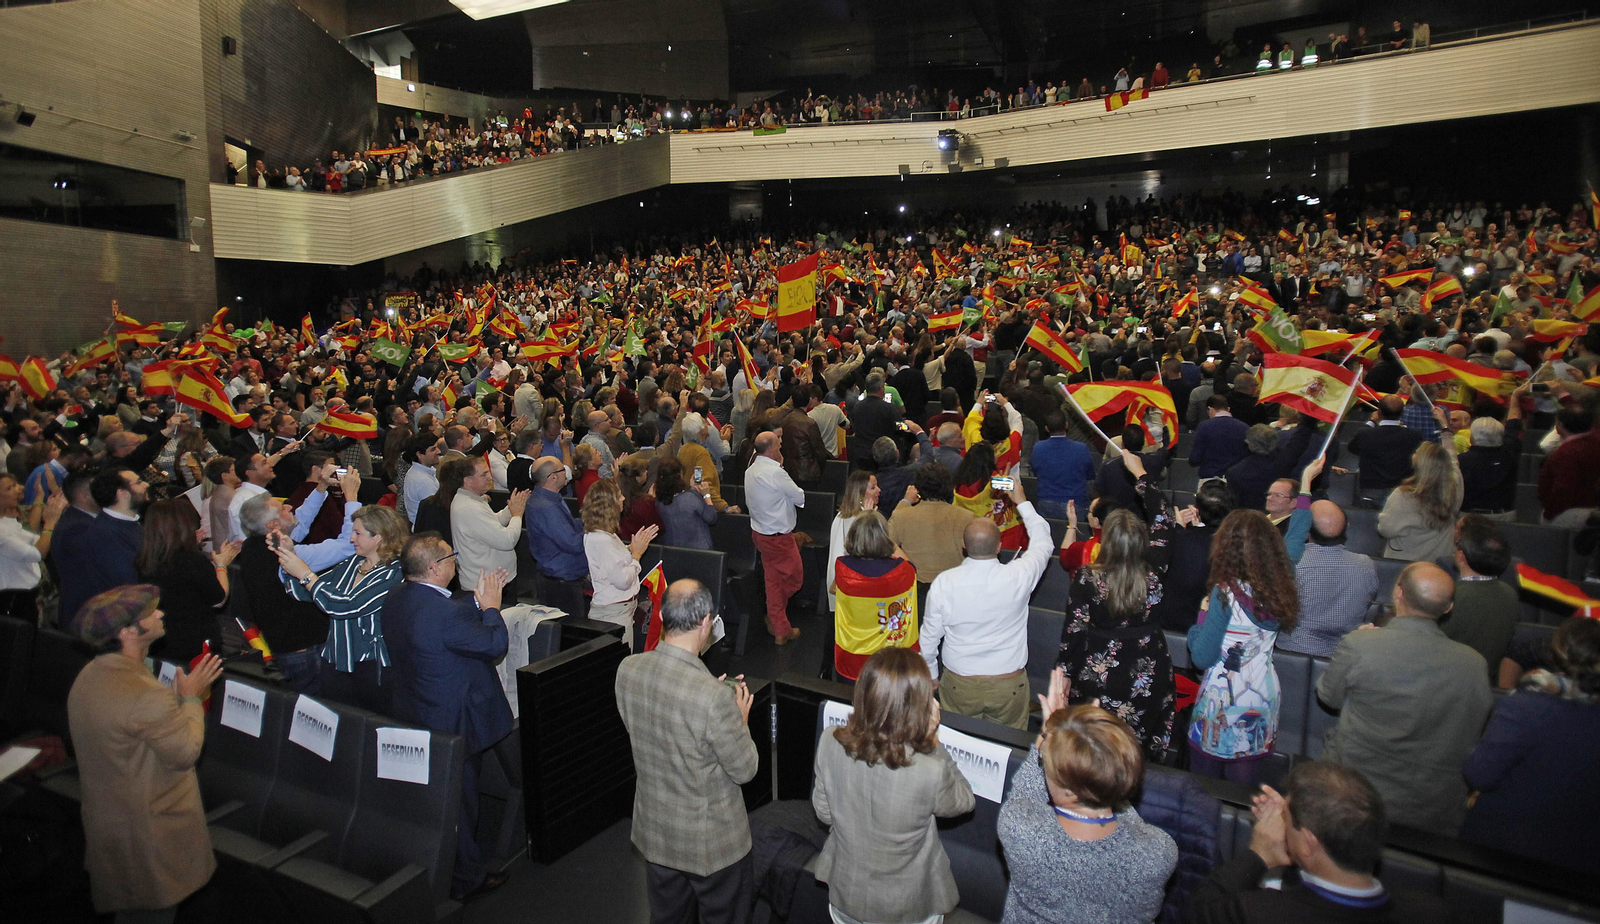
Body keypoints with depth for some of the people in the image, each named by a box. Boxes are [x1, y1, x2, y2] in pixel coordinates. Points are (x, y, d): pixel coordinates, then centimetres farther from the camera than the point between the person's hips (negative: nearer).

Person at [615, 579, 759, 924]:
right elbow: (745, 770, -20)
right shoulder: (715, 697, -34)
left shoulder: (627, 669, -15)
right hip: (711, 839, -5)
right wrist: (740, 718, -3)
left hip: (654, 828, 5)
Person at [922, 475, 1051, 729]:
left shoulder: (944, 583, -16)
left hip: (958, 684, 0)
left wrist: (931, 676, 14)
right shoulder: (1019, 577, -18)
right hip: (1009, 686, 0)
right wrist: (1022, 501, 14)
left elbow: (929, 636, -3)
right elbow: (1042, 542, 4)